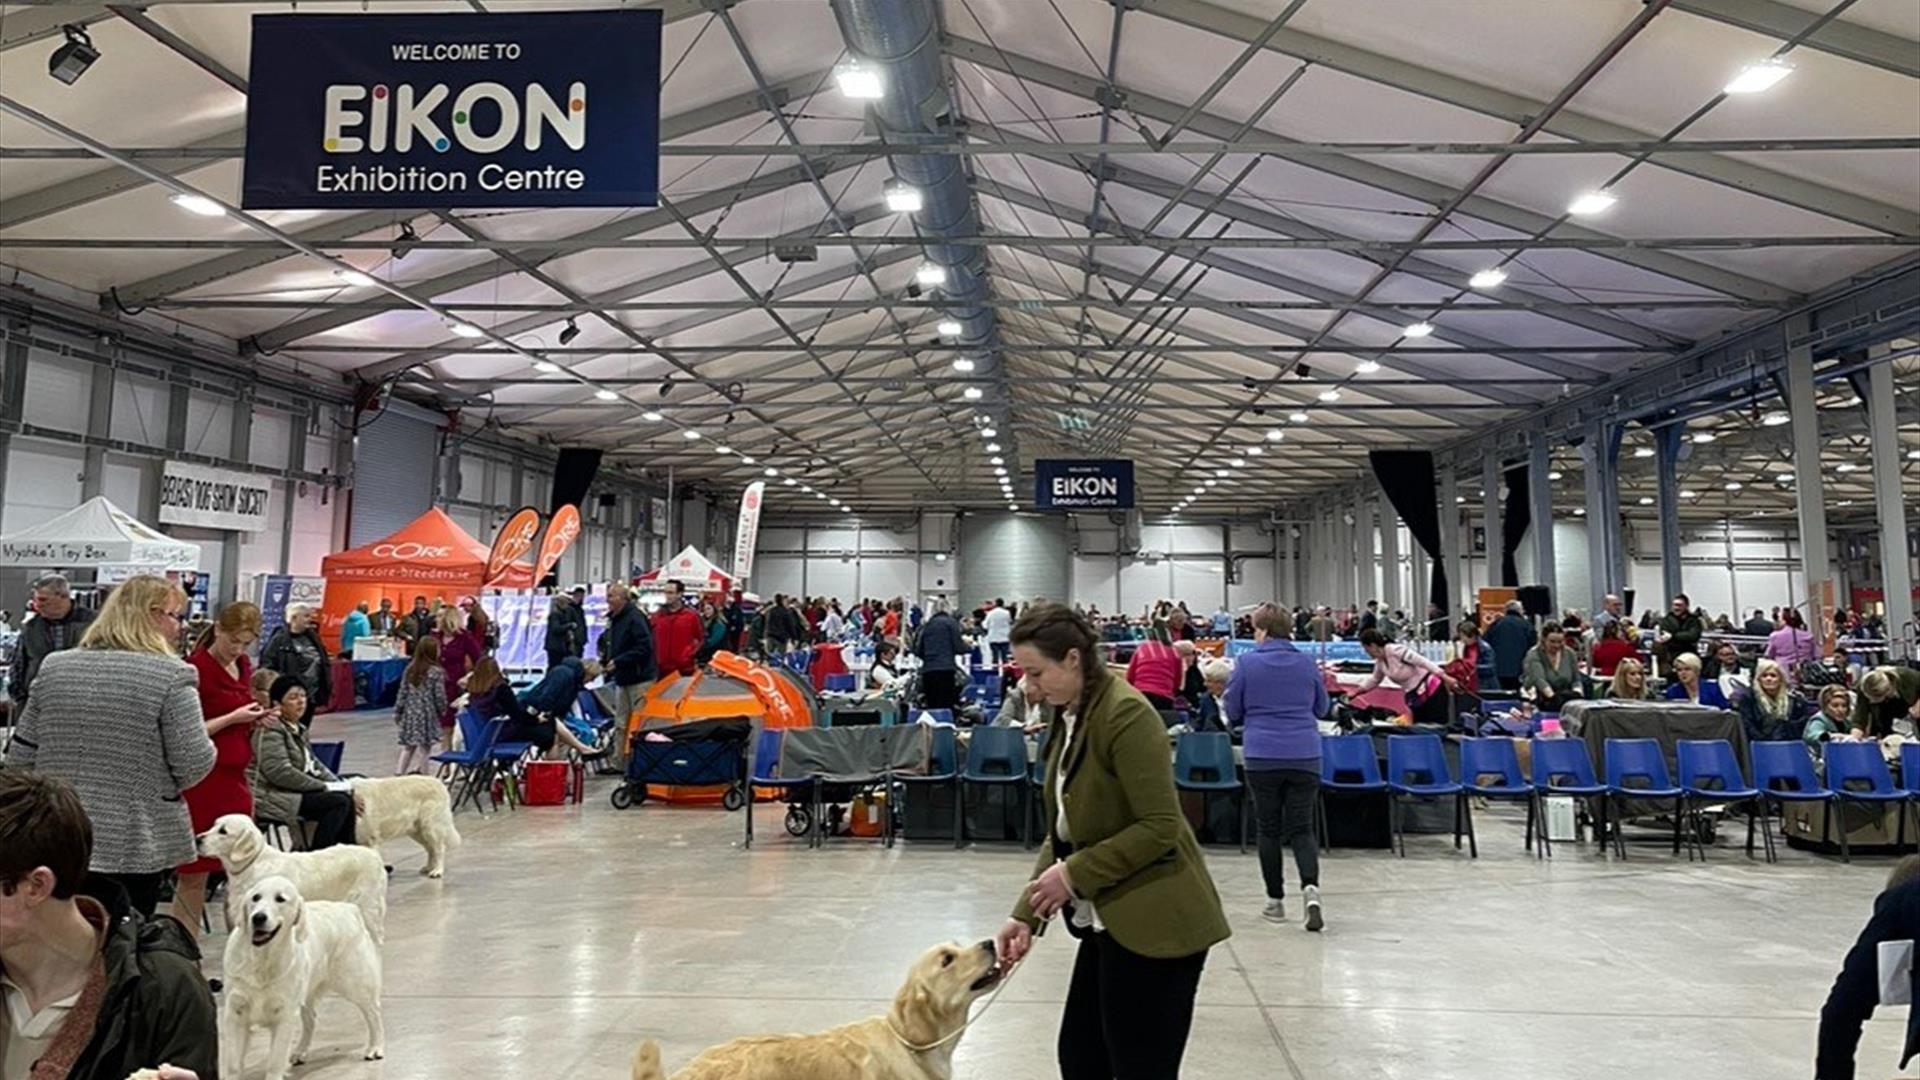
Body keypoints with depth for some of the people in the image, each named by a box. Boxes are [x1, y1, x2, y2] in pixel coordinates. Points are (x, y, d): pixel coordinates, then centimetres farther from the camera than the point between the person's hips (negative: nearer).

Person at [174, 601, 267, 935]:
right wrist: (233, 718, -18)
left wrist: (254, 719, 5)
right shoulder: (196, 668, -12)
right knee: (194, 875, 2)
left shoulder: (244, 668, 11)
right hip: (202, 779, -7)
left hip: (235, 778, 7)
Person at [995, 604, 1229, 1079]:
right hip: (1110, 920, 9)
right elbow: (1063, 832, 13)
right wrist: (1025, 916, 6)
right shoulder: (1070, 717, 9)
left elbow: (1160, 826, -22)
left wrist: (1075, 875, -19)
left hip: (1155, 924, -9)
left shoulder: (1126, 713, -18)